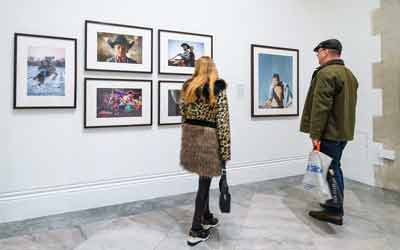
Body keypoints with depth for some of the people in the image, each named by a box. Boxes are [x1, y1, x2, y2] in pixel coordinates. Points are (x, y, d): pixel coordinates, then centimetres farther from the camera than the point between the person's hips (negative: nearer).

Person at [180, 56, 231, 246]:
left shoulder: (187, 88, 8)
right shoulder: (218, 89, -7)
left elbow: (184, 117, 11)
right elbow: (222, 122, -12)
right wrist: (225, 151, -10)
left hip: (190, 135, 6)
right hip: (208, 137, -5)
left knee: (204, 179, 20)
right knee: (205, 181, 4)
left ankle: (206, 217, 35)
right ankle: (196, 230, 12)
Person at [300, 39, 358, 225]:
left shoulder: (326, 73, -16)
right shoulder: (349, 74, 16)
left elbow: (320, 107, -22)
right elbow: (347, 105, 19)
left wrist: (315, 133, -20)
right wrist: (344, 126, 22)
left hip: (330, 133, -9)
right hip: (343, 131, 10)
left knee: (330, 170, -1)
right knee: (334, 168, 18)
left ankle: (335, 211, 6)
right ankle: (335, 203, 30)